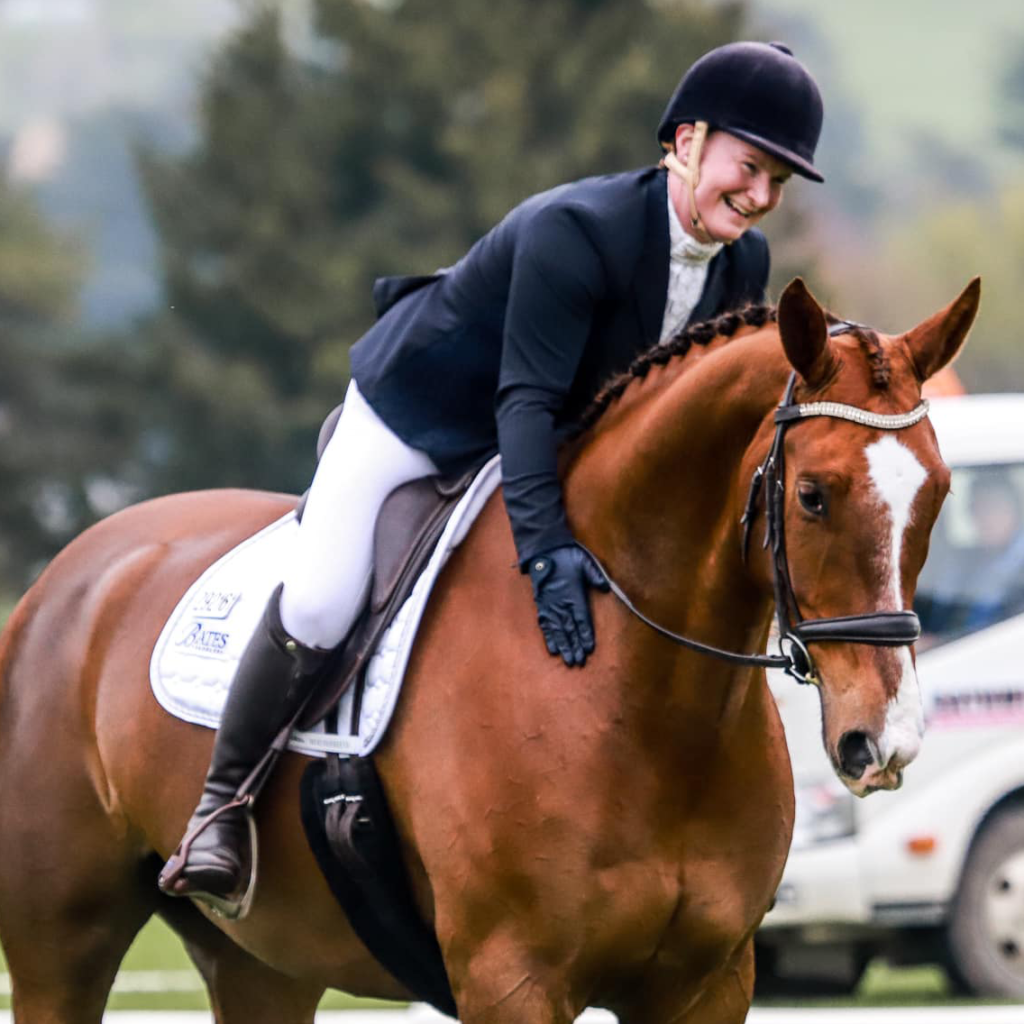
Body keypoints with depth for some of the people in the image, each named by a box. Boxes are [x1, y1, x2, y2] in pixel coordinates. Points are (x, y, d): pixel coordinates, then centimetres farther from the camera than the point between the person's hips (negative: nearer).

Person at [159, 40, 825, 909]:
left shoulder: (744, 265, -12)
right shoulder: (572, 230, -34)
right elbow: (528, 397, -39)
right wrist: (545, 546, -48)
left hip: (535, 448, 8)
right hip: (412, 412, -8)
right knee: (317, 604, -20)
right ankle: (223, 804, -1)